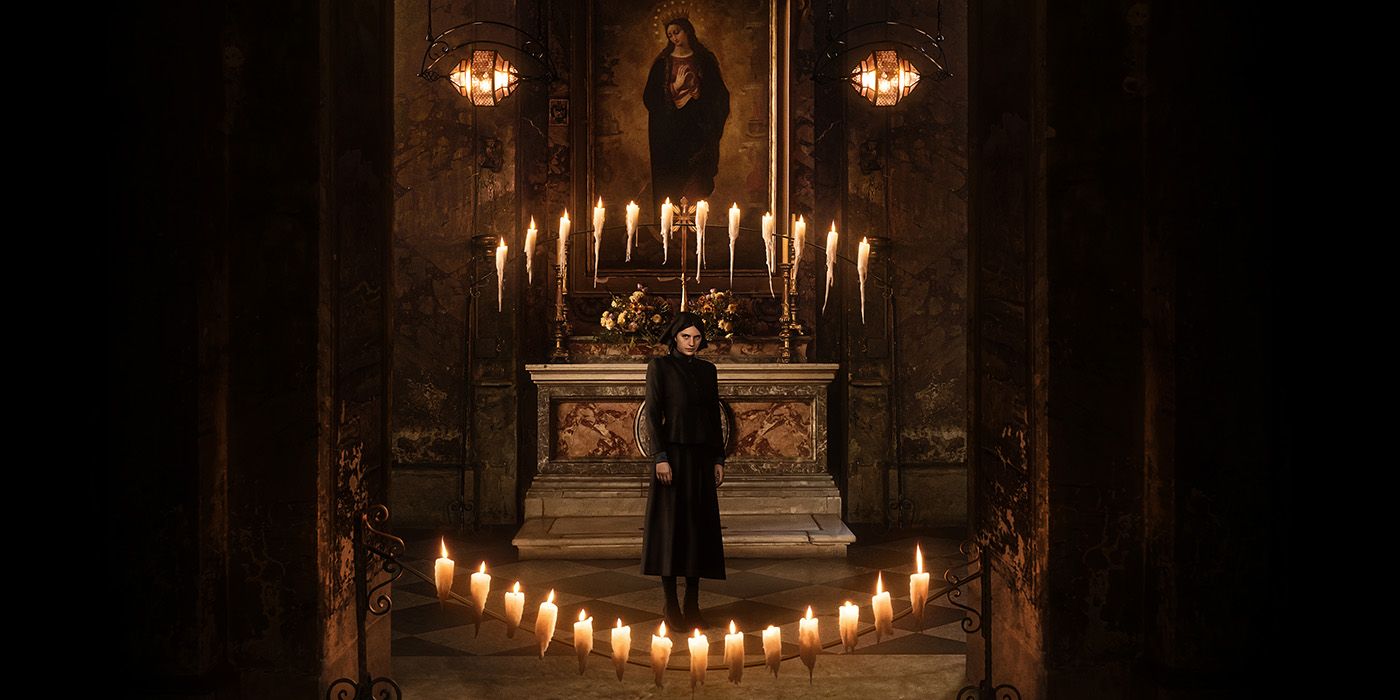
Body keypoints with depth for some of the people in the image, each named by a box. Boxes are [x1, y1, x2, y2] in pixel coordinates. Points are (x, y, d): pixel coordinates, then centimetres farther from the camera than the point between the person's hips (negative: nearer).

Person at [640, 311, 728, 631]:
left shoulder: (707, 370, 13)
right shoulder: (660, 366, -2)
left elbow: (715, 416, 14)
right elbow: (653, 413, -8)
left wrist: (719, 459, 8)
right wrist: (660, 457, -16)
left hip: (702, 457, 5)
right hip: (674, 454, -5)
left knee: (699, 527, 5)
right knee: (671, 525, -3)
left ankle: (692, 607, 11)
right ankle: (672, 608, 2)